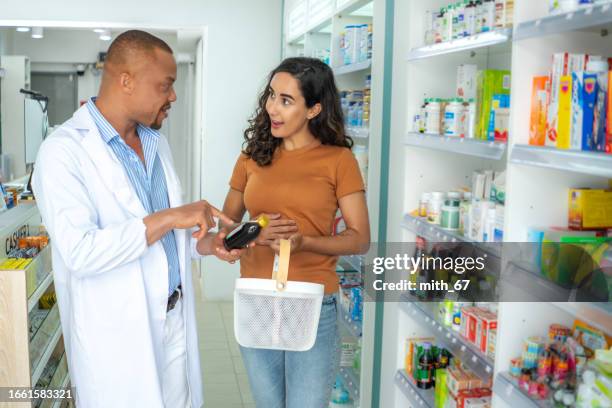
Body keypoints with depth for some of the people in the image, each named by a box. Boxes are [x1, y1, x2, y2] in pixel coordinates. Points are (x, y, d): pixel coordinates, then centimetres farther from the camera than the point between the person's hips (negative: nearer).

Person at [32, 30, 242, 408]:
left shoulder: (156, 141, 9)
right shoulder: (64, 150, -16)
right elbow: (80, 252, -25)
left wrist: (205, 242, -2)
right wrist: (169, 218, -25)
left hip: (175, 319, 7)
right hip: (117, 333, -6)